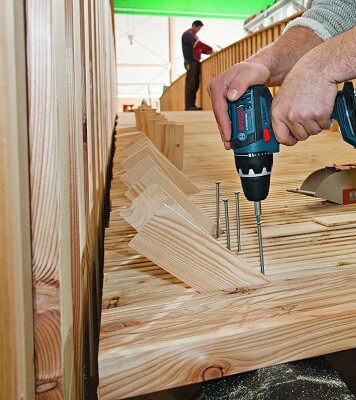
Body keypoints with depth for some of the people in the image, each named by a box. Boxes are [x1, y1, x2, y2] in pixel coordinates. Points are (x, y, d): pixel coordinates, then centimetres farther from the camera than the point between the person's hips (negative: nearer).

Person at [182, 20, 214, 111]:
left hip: (196, 62, 9)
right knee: (190, 84, -12)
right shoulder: (187, 34, -5)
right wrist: (210, 48, -18)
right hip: (190, 62, -9)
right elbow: (197, 44, -18)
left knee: (195, 85, 5)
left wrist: (208, 51, 5)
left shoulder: (194, 35, 25)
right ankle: (188, 106, -12)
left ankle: (192, 105, 6)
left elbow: (198, 47, 22)